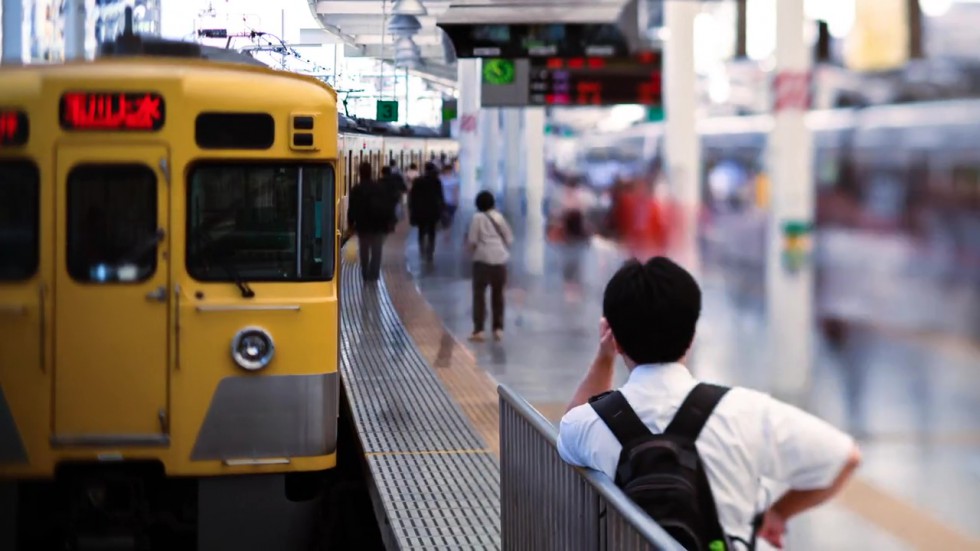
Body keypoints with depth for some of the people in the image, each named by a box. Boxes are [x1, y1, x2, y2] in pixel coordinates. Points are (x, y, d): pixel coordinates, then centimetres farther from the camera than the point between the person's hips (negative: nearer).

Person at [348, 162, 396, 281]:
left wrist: (351, 222, 3)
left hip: (363, 226, -1)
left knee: (364, 251, 11)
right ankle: (374, 274, -5)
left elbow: (352, 208, -8)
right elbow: (389, 205, 2)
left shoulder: (356, 190, -8)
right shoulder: (380, 187, 0)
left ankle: (365, 274, 15)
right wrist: (390, 221, 7)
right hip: (378, 225, 1)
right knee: (376, 251, 4)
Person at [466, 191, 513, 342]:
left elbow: (472, 241, -8)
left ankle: (478, 330, -7)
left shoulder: (478, 218, -6)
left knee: (479, 294, 0)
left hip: (483, 259, -4)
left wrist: (471, 248, 14)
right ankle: (498, 328, 14)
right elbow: (509, 238, 10)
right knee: (498, 294, 14)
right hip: (500, 259, 4)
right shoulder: (499, 217, 7)